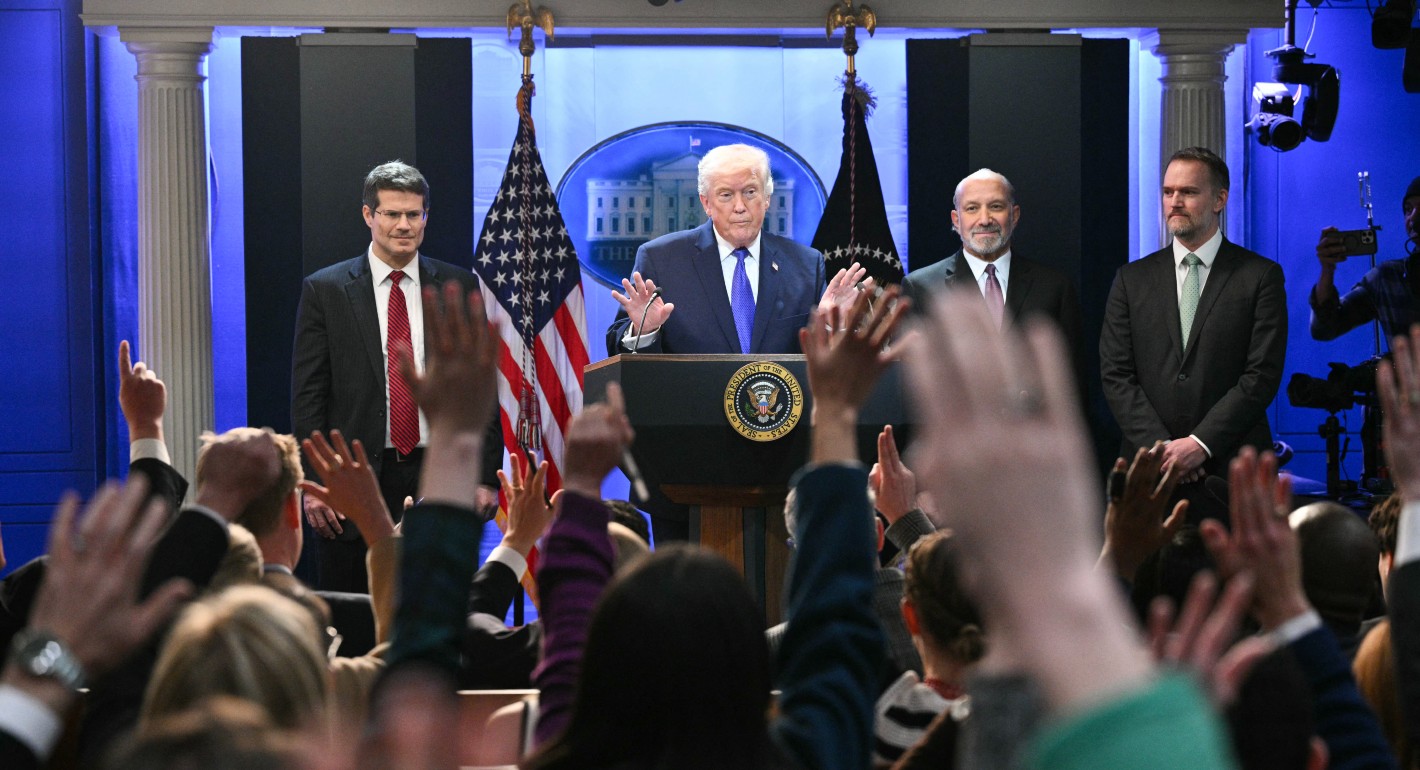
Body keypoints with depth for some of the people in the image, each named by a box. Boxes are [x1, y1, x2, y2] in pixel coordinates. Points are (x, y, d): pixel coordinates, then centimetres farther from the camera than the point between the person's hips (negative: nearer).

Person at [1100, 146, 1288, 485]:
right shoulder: (1132, 279, 11)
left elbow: (1262, 375, -4)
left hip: (1231, 467, -2)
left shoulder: (1261, 276, 3)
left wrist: (1201, 444, -13)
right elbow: (1116, 375, 5)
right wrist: (1160, 447, -8)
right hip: (1150, 468, 2)